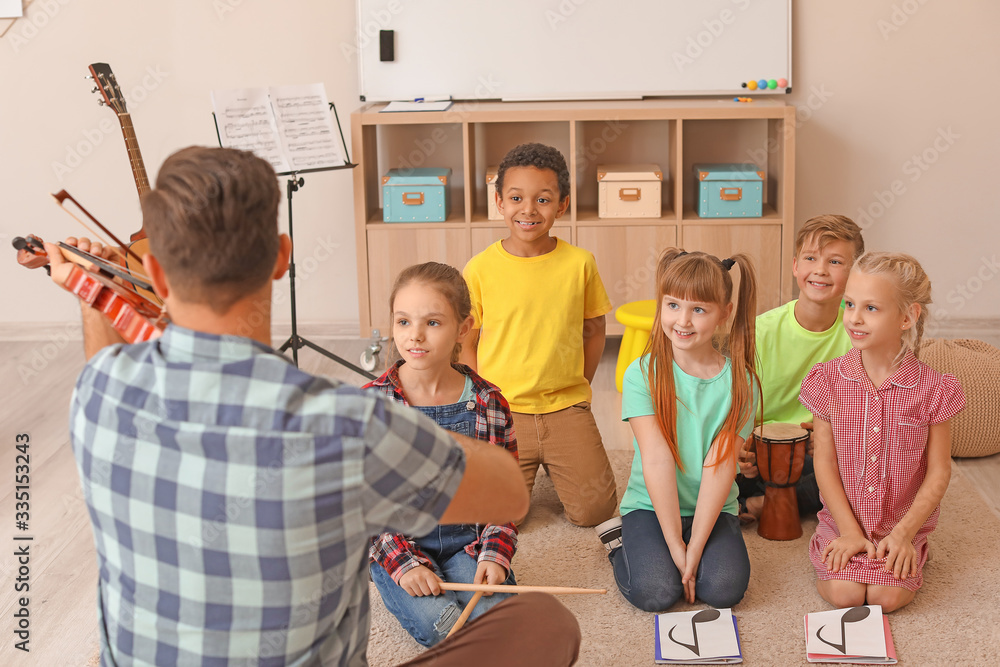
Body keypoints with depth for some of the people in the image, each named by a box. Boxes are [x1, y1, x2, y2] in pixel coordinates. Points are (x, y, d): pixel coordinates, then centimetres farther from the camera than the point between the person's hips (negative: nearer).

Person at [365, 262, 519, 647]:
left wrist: (495, 554, -10)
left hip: (467, 542, 2)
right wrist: (403, 563, -16)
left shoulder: (489, 403, -2)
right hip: (397, 548, -1)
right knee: (437, 623, -26)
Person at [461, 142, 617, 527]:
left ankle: (556, 465, 26)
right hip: (502, 410, -1)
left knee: (593, 510, -5)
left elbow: (594, 330, 10)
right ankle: (527, 468, 24)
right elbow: (466, 342, 2)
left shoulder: (579, 263, -2)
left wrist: (578, 388, 4)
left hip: (566, 407, 1)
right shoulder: (480, 269, -6)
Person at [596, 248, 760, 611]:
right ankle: (621, 540, 10)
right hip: (651, 504, -1)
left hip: (713, 509, 2)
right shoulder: (642, 374, -9)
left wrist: (695, 549, -18)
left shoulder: (740, 382, -6)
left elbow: (720, 465, -12)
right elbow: (657, 459, -15)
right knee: (655, 592, -22)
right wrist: (675, 545, -19)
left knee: (725, 588, -22)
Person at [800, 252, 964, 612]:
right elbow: (825, 461, -3)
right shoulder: (829, 380, -7)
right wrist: (849, 531, -9)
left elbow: (938, 471, -4)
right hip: (844, 519, 1)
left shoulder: (931, 389, -11)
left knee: (887, 596, -18)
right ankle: (832, 550, 14)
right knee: (842, 593, -18)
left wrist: (904, 533, -12)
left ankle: (906, 553, 13)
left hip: (902, 523, -1)